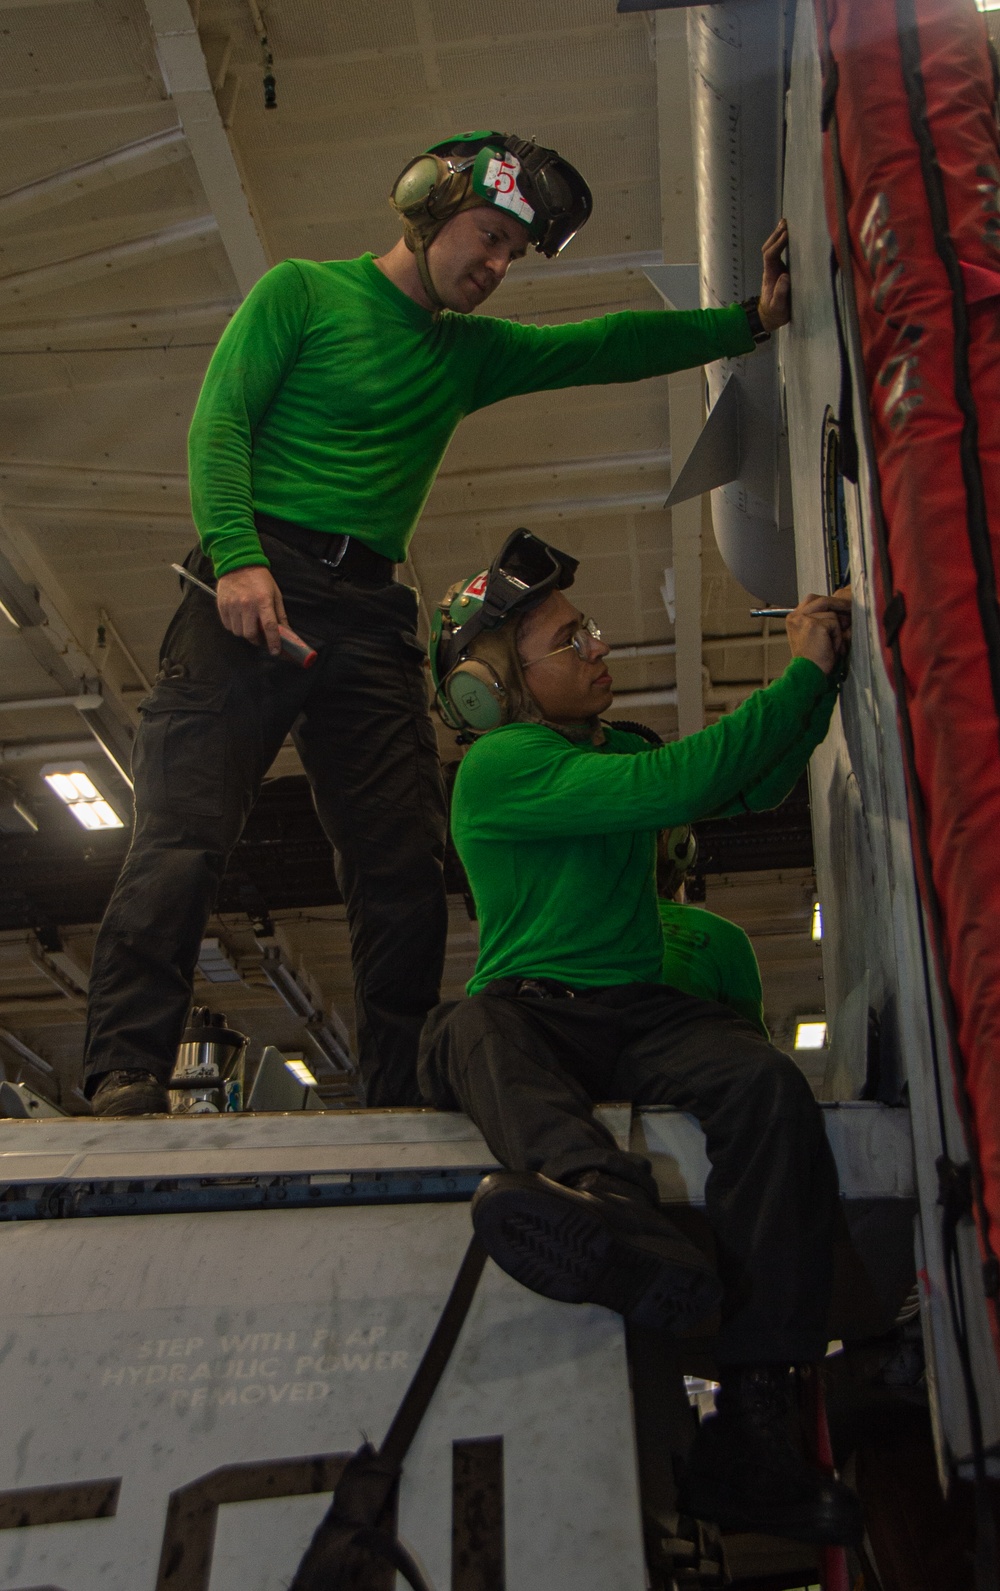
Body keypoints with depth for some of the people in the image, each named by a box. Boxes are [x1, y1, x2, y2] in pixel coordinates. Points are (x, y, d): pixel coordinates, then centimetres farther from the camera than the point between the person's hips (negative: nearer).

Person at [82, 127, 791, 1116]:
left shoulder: (471, 352, 25)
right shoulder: (303, 291, 10)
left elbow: (608, 347, 19)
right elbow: (219, 420, -1)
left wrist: (751, 320, 10)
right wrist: (237, 554, -17)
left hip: (371, 612, 5)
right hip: (256, 579, -5)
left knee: (403, 860, -3)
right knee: (184, 829, -15)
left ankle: (402, 1093, 2)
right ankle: (125, 1074, -14)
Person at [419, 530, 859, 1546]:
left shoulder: (613, 753, 22)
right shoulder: (498, 768, -4)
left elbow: (752, 789, 25)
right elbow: (677, 786, -17)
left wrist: (824, 673, 13)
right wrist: (800, 674, -9)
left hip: (640, 1016, 5)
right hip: (530, 1009, -5)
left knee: (767, 1084, -27)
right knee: (473, 1033, -40)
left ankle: (745, 1431, -34)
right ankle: (600, 1193, -73)